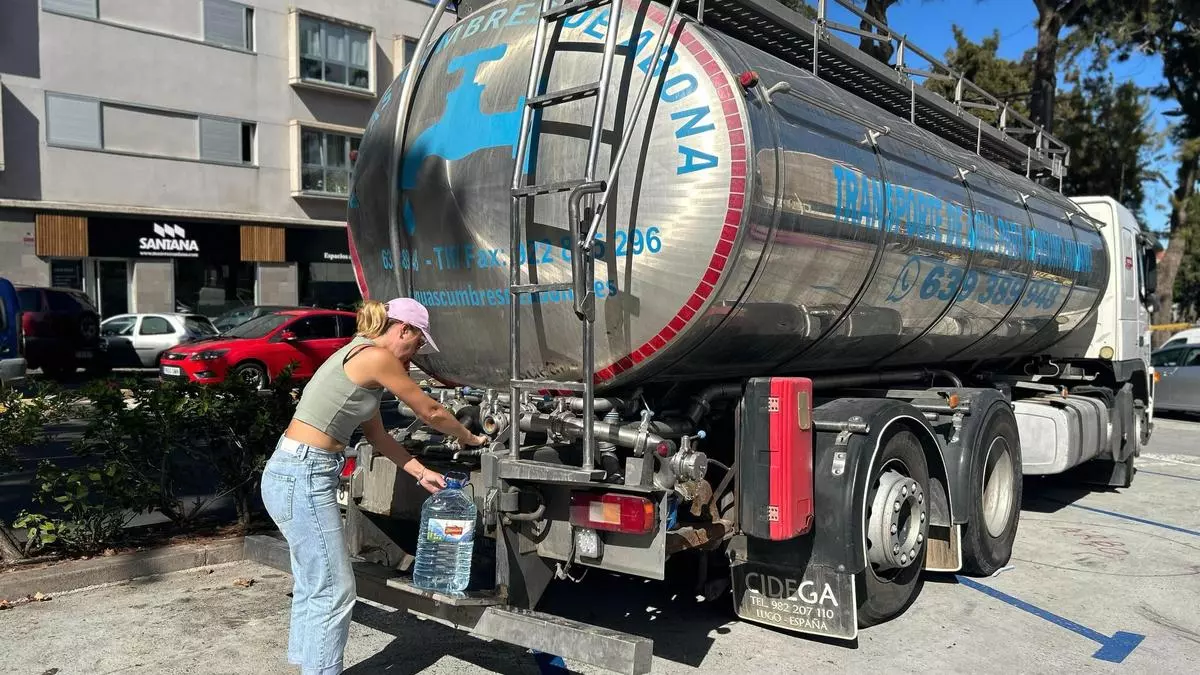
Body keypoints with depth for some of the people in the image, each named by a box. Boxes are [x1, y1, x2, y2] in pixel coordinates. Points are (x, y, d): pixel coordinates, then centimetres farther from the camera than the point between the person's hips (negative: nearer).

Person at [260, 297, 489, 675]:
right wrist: (471, 440, 12)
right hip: (303, 478, -10)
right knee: (334, 591, -2)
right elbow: (430, 413, -4)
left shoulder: (361, 357, 16)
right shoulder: (376, 357, -14)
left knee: (312, 586, 20)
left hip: (293, 474, 10)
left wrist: (422, 473, 21)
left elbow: (377, 435, 21)